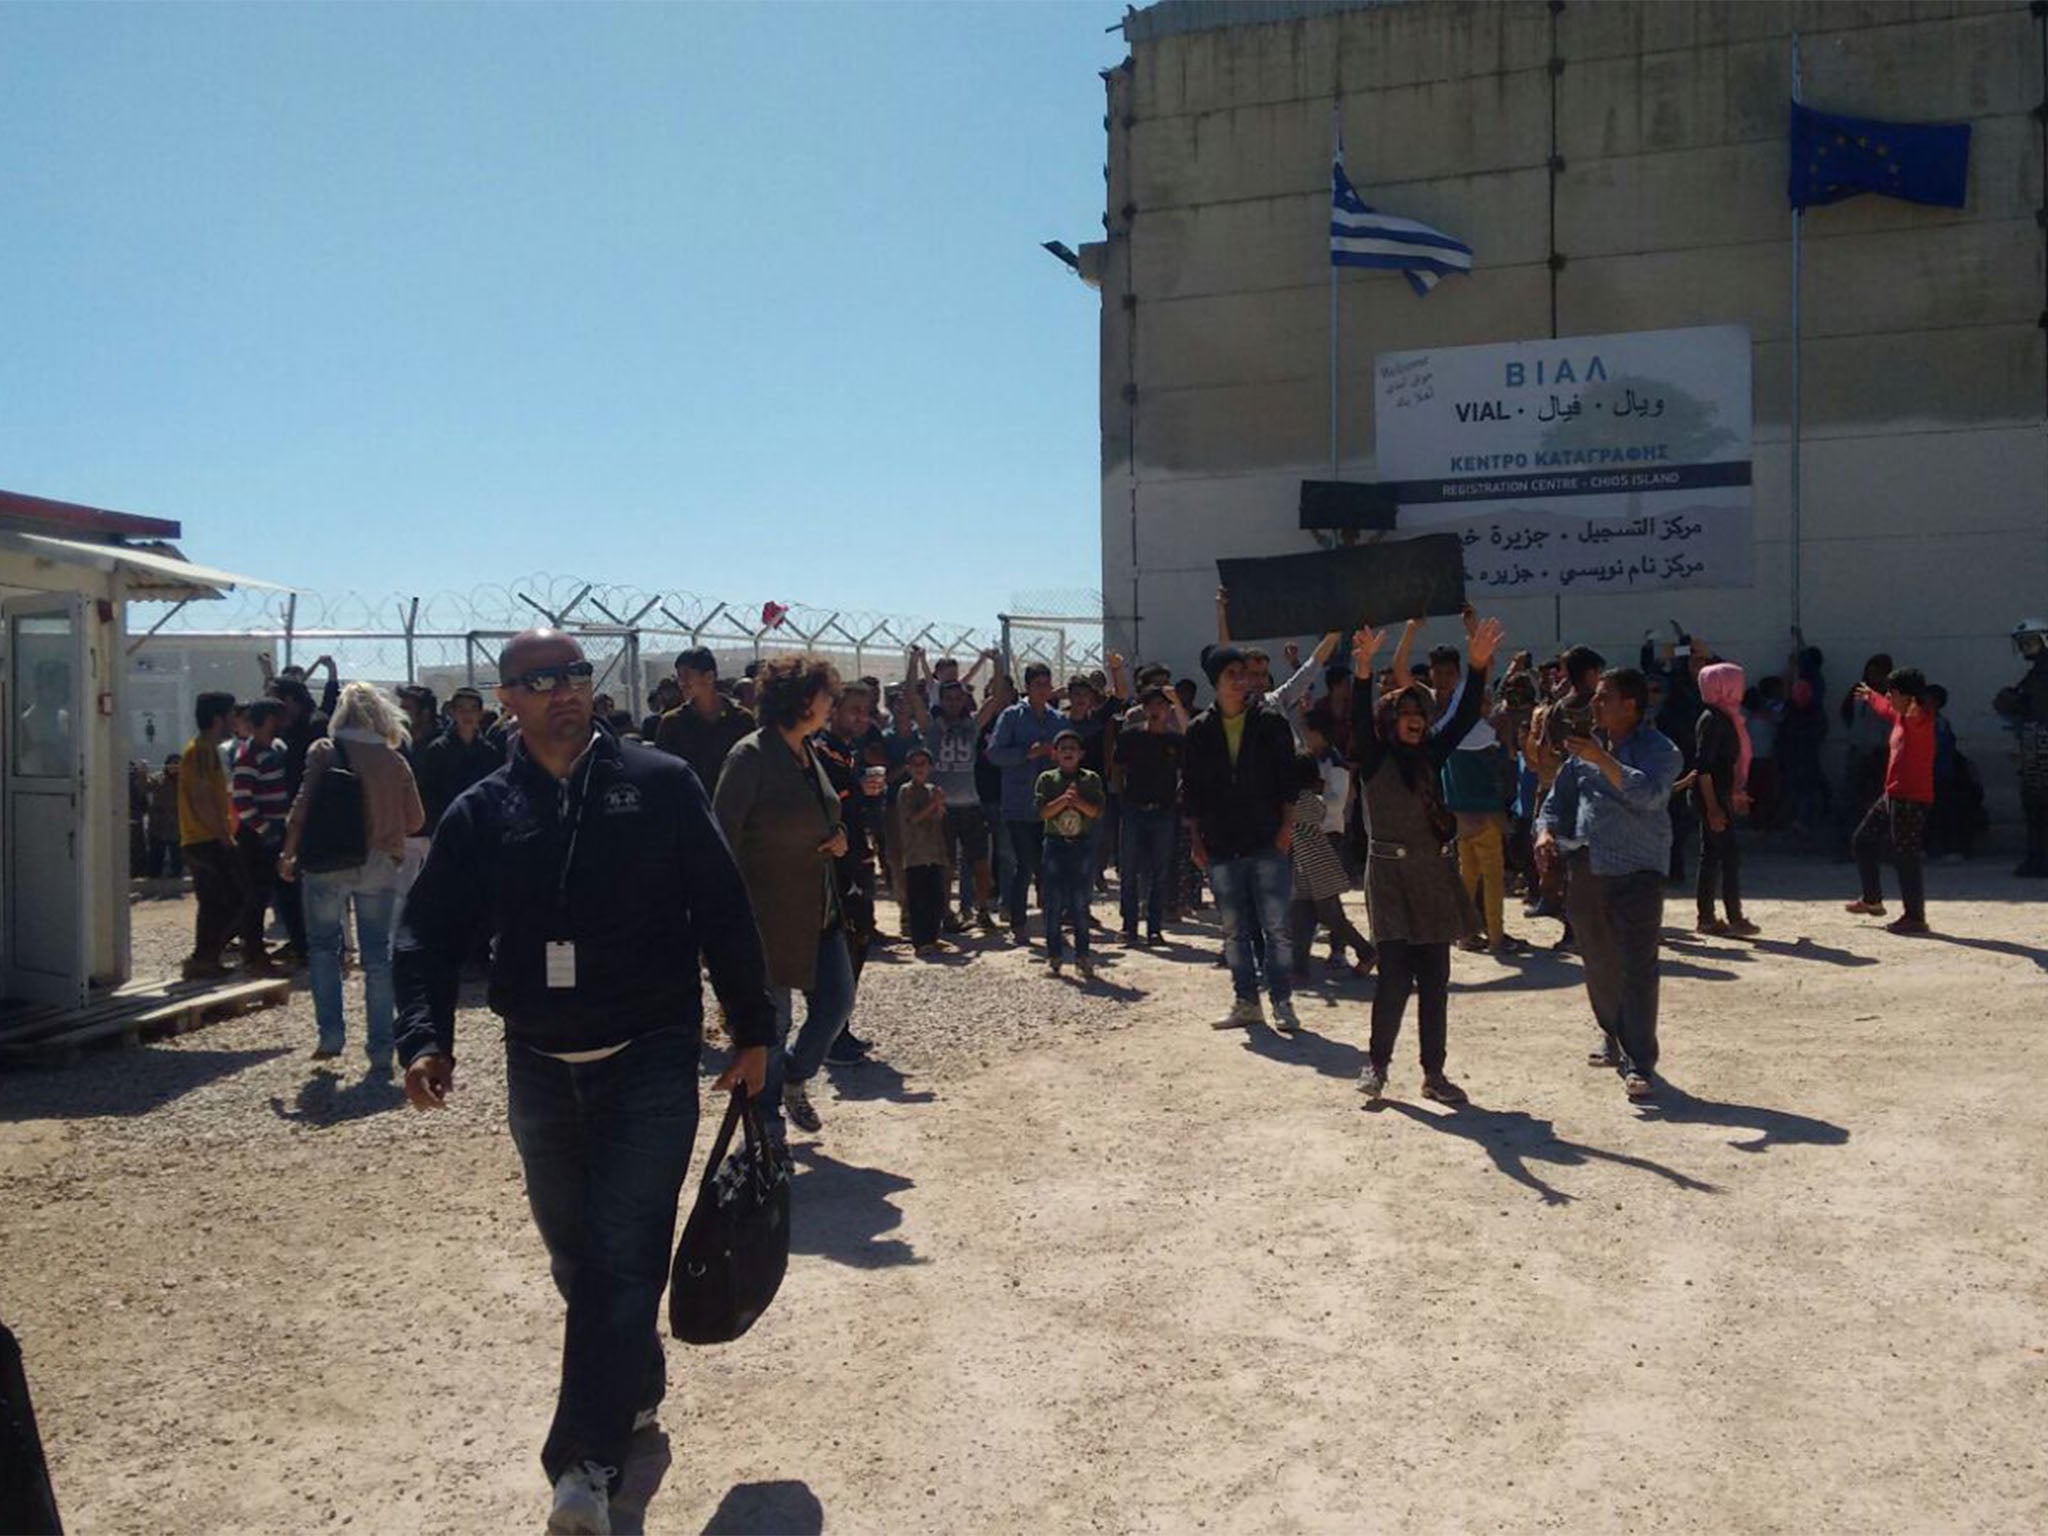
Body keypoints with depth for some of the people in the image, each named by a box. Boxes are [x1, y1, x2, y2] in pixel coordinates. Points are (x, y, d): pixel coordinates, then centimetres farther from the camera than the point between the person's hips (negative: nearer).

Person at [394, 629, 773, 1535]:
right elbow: (429, 934, 1)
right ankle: (636, 1388, 38)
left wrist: (753, 1033, -1)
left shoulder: (658, 783, -3)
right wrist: (424, 1037, -16)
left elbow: (724, 913, -1)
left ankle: (585, 1461, -2)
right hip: (539, 1072, 4)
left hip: (650, 1062, -3)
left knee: (625, 1259, -8)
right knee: (577, 1259, 16)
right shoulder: (481, 814, 3)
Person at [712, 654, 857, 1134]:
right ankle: (768, 1124, 22)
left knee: (836, 1002, 10)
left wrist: (840, 837, 1)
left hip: (820, 910, 8)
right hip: (771, 915, -8)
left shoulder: (813, 751, 9)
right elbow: (724, 836, -17)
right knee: (772, 1020, 4)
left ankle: (794, 1080, 36)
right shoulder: (750, 755, -16)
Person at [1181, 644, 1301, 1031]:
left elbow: (1288, 778, 1)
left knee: (1276, 927, -4)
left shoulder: (1269, 722, 1)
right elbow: (1189, 789, 8)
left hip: (1268, 843, -2)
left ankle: (1282, 1002, 4)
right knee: (1234, 931, 8)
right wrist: (1196, 839, 3)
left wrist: (1286, 826, -6)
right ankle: (1247, 1002, 17)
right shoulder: (1200, 731, 6)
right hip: (1221, 847, 3)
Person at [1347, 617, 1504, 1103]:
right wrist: (1363, 670, -34)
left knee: (1434, 980, 7)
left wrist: (1477, 667, -12)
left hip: (1432, 876, 5)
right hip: (1389, 874, -5)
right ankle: (1376, 1063, 7)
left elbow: (1465, 717, 2)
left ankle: (1434, 1073, 15)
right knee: (1395, 976, -10)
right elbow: (1360, 722, -19)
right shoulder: (1373, 757, -2)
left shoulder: (1430, 755, 10)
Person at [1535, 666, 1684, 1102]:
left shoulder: (1659, 750, -6)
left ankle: (1639, 1064, -7)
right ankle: (1612, 1035, 35)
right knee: (1598, 962, 15)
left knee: (1637, 967, -9)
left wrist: (1602, 760, -29)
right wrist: (1547, 829, -1)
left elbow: (1648, 794, -24)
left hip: (1636, 871, -6)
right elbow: (1562, 794, 18)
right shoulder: (1587, 744, 13)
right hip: (1585, 868, 6)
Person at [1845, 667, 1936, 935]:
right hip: (1892, 796, 10)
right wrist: (1870, 697, 56)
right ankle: (1872, 900, 29)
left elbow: (1918, 714, -43)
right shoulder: (1900, 717, 12)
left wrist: (1914, 710, -65)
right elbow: (1885, 709, 38)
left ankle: (1915, 918, 0)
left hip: (1911, 800, -10)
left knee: (1907, 857, -6)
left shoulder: (1920, 719, -16)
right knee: (1862, 842, 17)